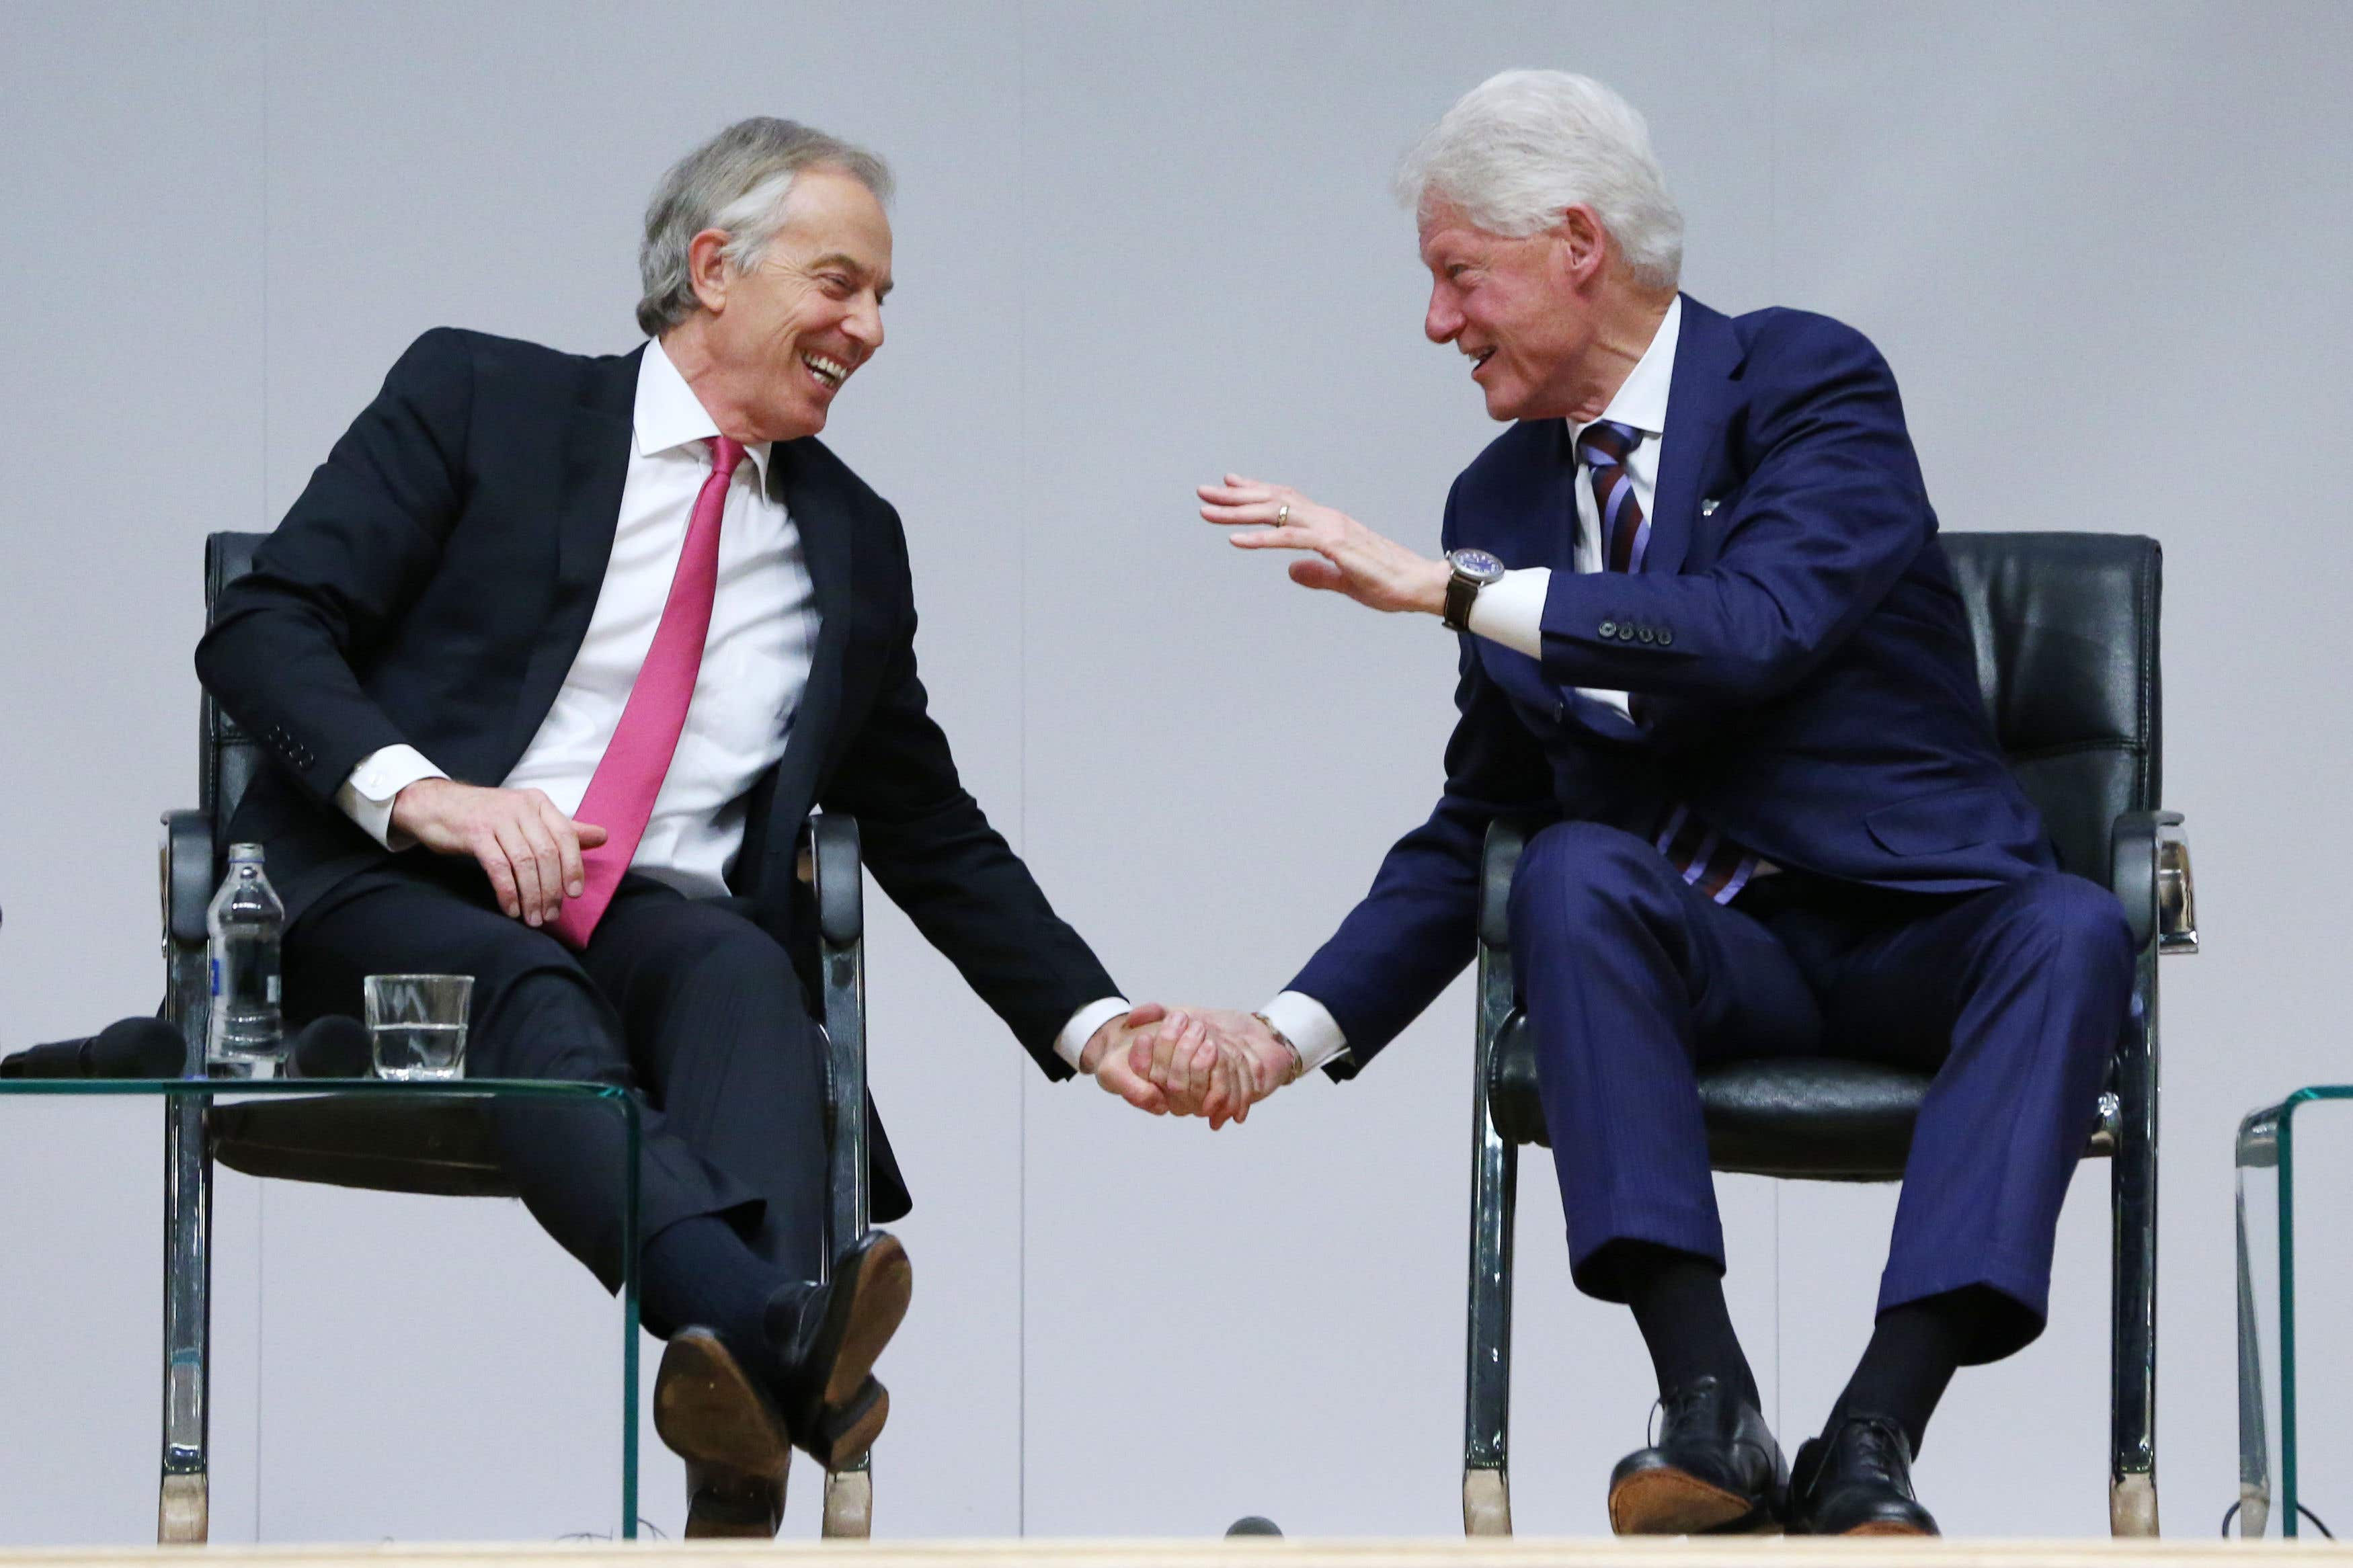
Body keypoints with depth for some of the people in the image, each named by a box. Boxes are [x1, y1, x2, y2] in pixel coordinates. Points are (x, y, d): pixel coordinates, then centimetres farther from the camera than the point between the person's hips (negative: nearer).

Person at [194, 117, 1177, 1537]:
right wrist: (413, 787, -18)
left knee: (744, 972, -33)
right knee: (523, 984, -37)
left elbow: (931, 832, 29)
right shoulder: (480, 398, 9)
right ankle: (777, 1329, -65)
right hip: (394, 897, -3)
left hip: (663, 930, 3)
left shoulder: (852, 539, 22)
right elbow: (262, 626, 0)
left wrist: (1090, 1023, 16)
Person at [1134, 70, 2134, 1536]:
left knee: (2071, 933, -35)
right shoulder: (1503, 494, 12)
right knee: (1574, 869, -30)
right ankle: (1711, 1411, -36)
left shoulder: (1810, 382, -5)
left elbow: (1757, 633, -24)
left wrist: (1449, 588, -24)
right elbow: (1473, 827, 16)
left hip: (1919, 928, -3)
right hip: (1709, 950, 3)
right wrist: (1291, 1029, 3)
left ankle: (1871, 1444, -41)